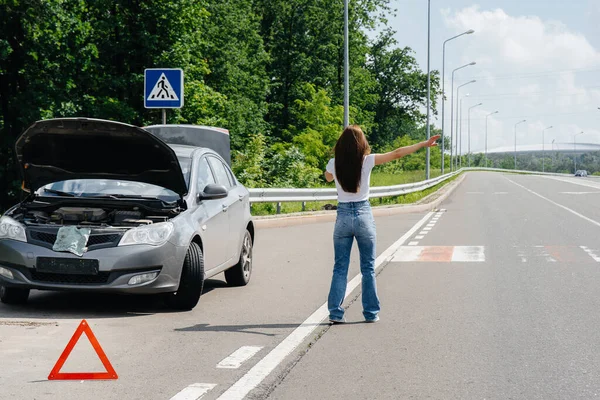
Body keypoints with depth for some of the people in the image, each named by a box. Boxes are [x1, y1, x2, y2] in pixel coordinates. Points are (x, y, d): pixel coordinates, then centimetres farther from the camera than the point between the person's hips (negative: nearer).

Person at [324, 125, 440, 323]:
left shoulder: (334, 164, -3)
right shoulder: (367, 160, -8)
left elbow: (328, 177, 21)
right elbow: (397, 153, -3)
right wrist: (424, 144, 4)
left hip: (343, 215, 1)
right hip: (363, 214, -1)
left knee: (340, 268, 7)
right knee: (368, 268, 9)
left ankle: (335, 312, 3)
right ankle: (371, 312, 13)